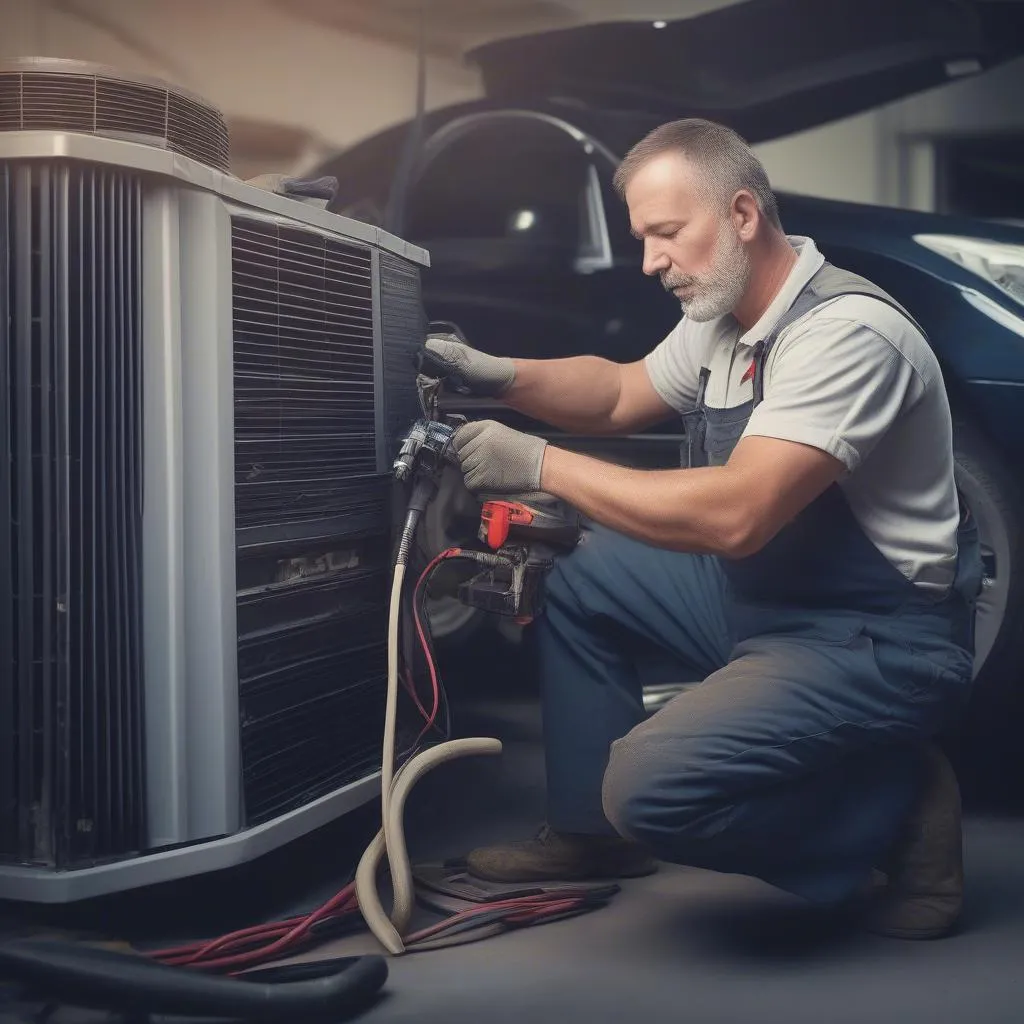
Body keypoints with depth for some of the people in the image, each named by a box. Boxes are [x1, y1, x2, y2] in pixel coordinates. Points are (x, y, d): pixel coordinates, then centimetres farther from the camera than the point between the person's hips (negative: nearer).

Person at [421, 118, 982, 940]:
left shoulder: (846, 333, -24)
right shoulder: (720, 319, 5)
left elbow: (735, 517, -33)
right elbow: (621, 394, 21)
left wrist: (541, 465, -26)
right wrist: (499, 375, 3)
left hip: (878, 641, -10)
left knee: (653, 786, -26)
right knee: (579, 578, 12)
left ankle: (895, 815, -3)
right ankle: (590, 833, 20)